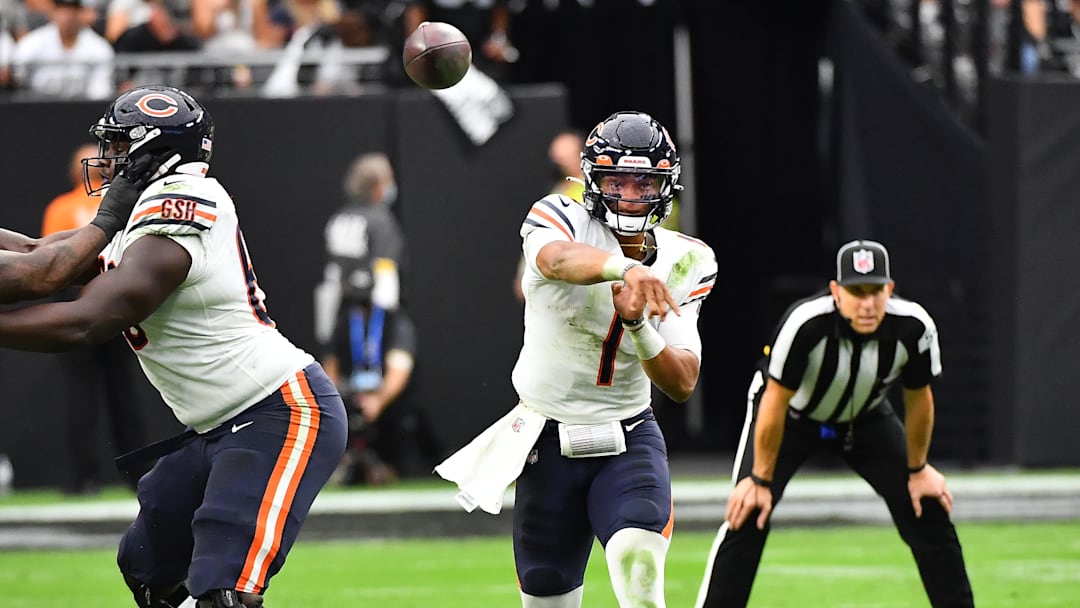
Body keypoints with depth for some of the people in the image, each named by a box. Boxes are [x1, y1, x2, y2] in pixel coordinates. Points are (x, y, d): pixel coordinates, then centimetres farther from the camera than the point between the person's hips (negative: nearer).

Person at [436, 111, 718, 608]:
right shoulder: (562, 221, -10)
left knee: (638, 563, -28)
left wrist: (637, 324, -26)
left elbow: (682, 385, -6)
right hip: (548, 444, -1)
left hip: (629, 439, 1)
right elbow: (560, 260, -37)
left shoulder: (682, 263, 1)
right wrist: (627, 267, -59)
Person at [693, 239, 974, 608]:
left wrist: (917, 470, 0)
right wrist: (761, 480, -20)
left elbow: (918, 398, -10)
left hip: (866, 418, 3)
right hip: (793, 414, -3)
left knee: (928, 511, -3)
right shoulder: (806, 324, -39)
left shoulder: (913, 326, -29)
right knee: (747, 514, -18)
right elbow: (775, 404, -27)